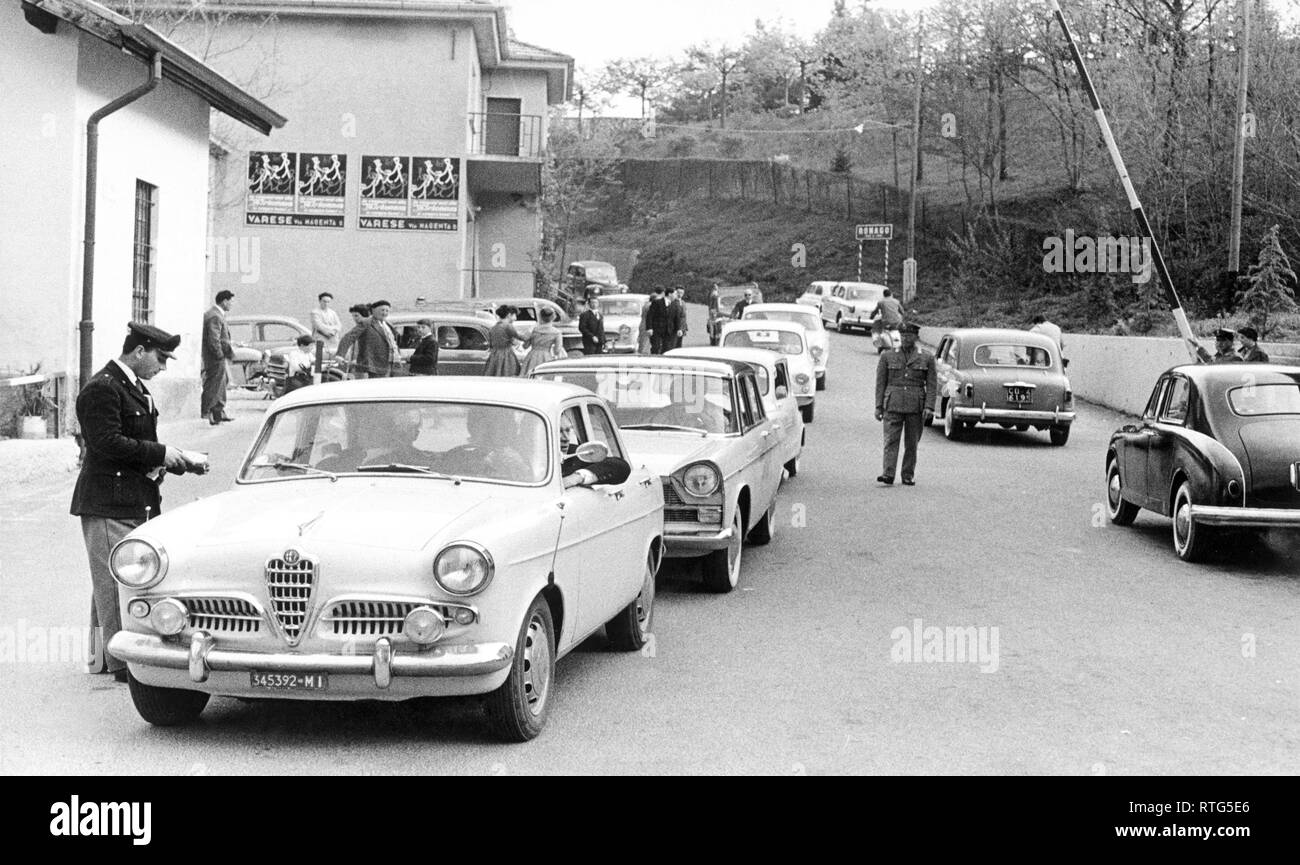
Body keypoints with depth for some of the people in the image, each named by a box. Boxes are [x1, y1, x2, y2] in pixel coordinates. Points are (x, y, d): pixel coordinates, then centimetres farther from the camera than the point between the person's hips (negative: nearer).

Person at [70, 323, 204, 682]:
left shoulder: (135, 388, 17)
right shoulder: (102, 389, -14)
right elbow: (107, 442, -22)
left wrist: (184, 460, 9)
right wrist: (160, 453, -17)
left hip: (138, 503, 10)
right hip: (108, 506, -10)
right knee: (116, 583, -5)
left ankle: (102, 654, 22)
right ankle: (121, 662, -1)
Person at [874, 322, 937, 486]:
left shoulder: (927, 358, 6)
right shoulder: (887, 356, 7)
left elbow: (932, 384, 2)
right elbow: (880, 383, 7)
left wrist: (929, 407, -9)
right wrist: (878, 406, 1)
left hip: (916, 407, 0)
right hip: (893, 405, 0)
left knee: (911, 443, 5)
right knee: (891, 440, -10)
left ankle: (908, 475, 14)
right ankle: (888, 474, -17)